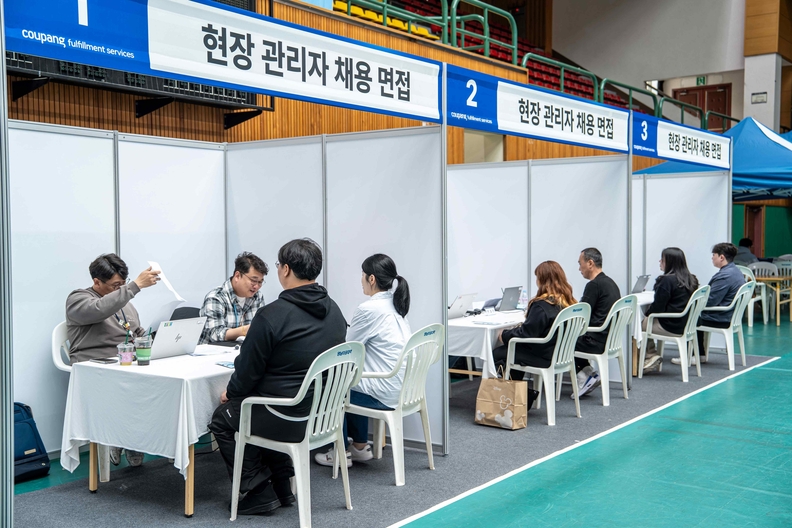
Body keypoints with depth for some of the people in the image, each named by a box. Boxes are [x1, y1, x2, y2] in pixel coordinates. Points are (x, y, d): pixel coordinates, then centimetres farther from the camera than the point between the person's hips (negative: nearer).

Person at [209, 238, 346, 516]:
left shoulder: (272, 315, -22)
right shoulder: (334, 311, 1)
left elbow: (249, 369, -13)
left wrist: (230, 393, 8)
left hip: (289, 420, -7)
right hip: (324, 414, 7)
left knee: (222, 419, 20)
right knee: (261, 412, 33)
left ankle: (261, 492, 16)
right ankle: (282, 486, 30)